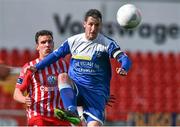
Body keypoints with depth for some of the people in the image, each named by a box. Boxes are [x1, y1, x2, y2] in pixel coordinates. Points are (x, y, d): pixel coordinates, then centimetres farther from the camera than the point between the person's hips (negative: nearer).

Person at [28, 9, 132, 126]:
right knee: (63, 77, -30)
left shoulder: (107, 44, -4)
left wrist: (123, 69, -39)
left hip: (97, 92, -2)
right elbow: (55, 55, 18)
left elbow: (125, 59, -15)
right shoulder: (74, 41, 5)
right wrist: (36, 67, 11)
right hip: (74, 89, 2)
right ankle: (71, 111, -48)